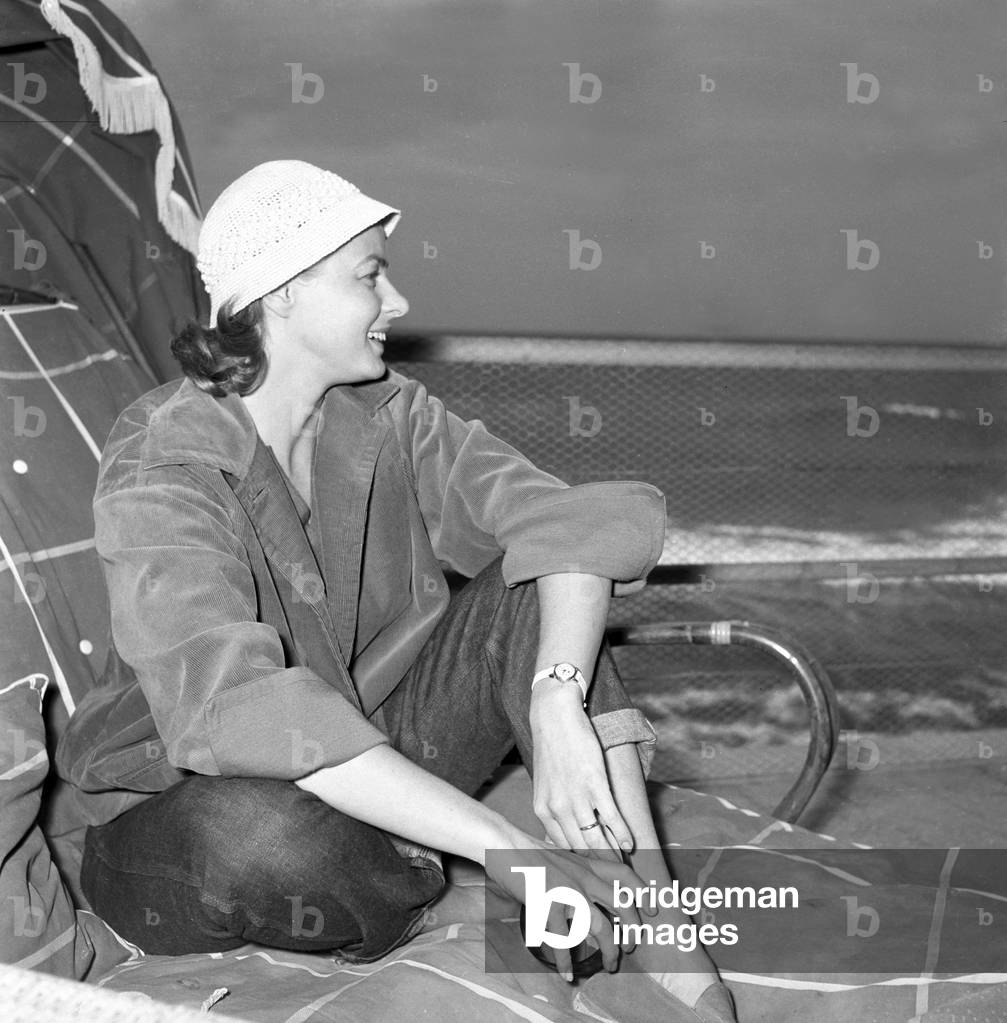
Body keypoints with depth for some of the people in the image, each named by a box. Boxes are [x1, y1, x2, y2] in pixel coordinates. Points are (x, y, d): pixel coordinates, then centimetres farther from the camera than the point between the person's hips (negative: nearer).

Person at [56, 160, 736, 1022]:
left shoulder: (385, 416, -4)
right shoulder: (162, 473, -22)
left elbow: (567, 525, -17)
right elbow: (237, 707, -38)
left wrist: (557, 702, -37)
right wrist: (505, 848, -42)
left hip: (377, 762, 5)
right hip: (186, 814, -5)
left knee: (537, 593, -14)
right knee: (262, 832, -41)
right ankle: (430, 902, -6)